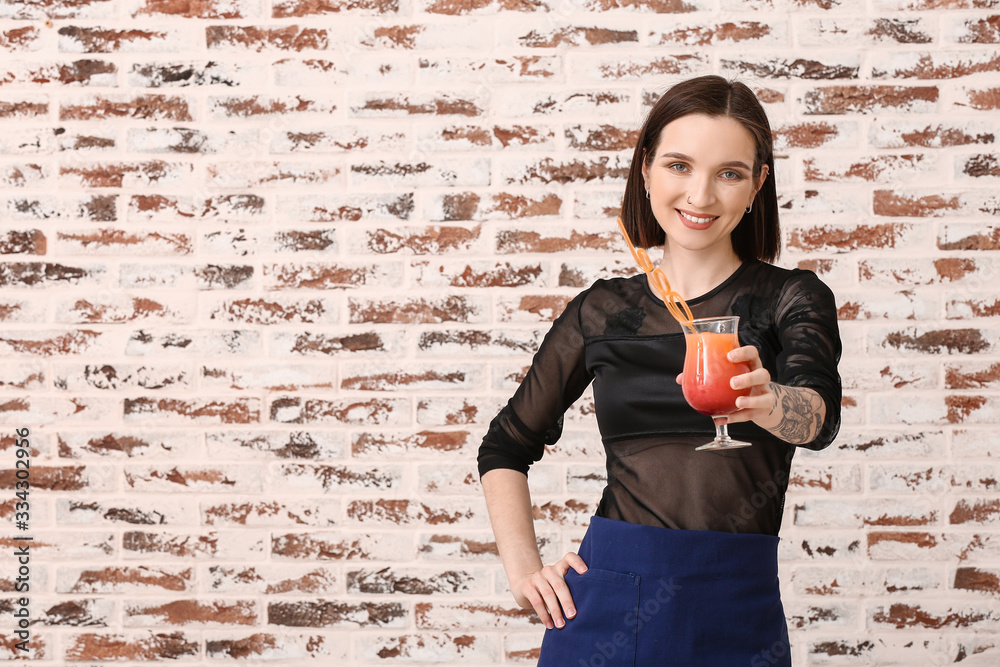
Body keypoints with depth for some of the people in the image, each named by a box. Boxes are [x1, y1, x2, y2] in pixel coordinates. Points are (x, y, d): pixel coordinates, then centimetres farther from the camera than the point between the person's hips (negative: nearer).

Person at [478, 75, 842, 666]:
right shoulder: (602, 311, 5)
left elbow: (820, 412, -22)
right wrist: (523, 567, 1)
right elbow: (506, 446, 15)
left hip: (736, 615, -1)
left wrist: (768, 401, -44)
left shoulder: (792, 299, -1)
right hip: (606, 607, 1)